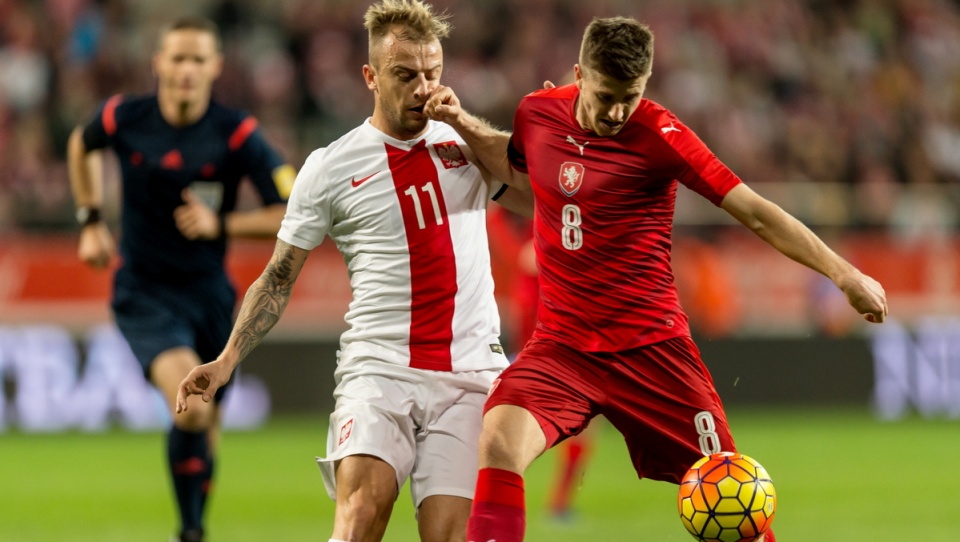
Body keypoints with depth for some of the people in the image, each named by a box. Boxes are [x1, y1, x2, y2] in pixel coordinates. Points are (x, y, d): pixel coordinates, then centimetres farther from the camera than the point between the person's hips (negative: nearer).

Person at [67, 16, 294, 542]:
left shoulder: (237, 134, -13)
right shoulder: (124, 118, -9)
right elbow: (81, 144, 16)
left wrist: (221, 225, -22)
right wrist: (90, 221, 12)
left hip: (208, 291, 2)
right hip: (144, 293, -2)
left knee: (206, 424, 13)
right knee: (191, 408, -25)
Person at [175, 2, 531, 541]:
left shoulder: (466, 142, 12)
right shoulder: (330, 168, 4)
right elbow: (278, 280, 10)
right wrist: (227, 362, 0)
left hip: (471, 371, 2)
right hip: (378, 366, -2)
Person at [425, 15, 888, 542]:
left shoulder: (658, 135, -11)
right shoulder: (537, 114, 2)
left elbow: (754, 212, -10)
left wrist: (844, 273, -13)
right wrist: (461, 122, 12)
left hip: (650, 347, -2)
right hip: (560, 345, 2)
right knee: (499, 440, -26)